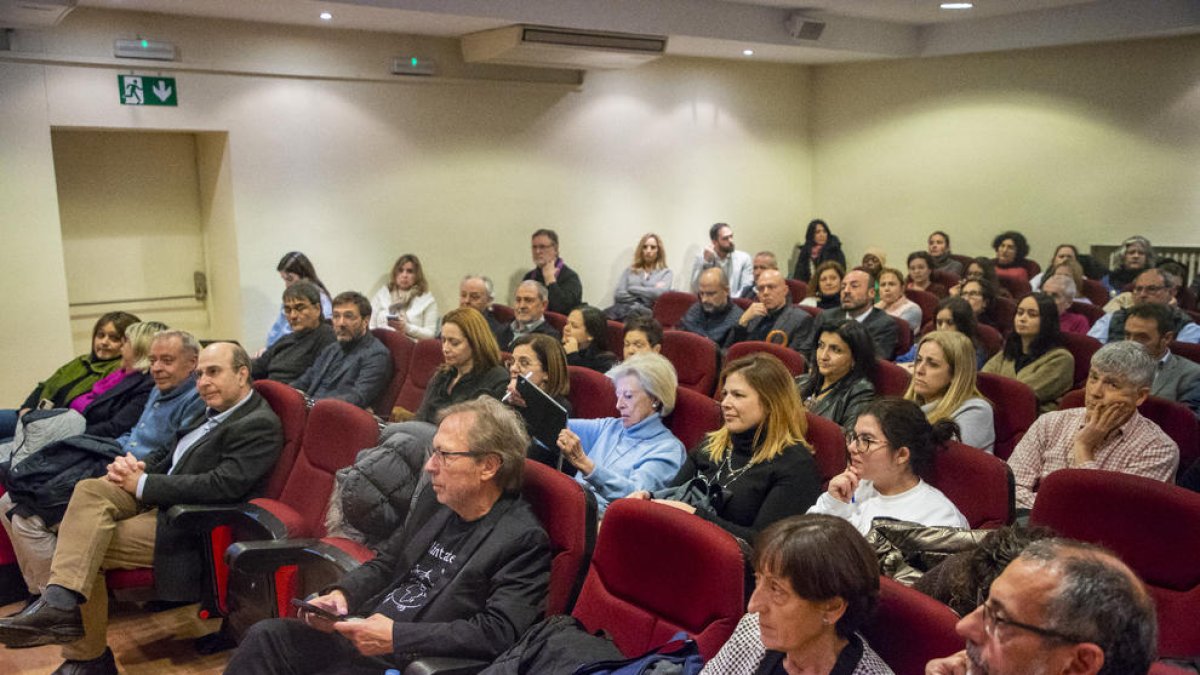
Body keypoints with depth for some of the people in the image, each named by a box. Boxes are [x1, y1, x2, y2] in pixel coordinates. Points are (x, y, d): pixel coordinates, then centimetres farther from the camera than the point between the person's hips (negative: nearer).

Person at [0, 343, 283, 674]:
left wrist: (143, 483, -17)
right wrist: (139, 466, -1)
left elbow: (223, 485, -23)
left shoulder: (260, 425, -14)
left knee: (85, 548, -15)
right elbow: (170, 454, 23)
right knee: (90, 489, -17)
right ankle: (61, 602, -24)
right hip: (158, 496, 9)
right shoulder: (215, 410, 15)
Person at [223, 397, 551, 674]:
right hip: (363, 634, 8)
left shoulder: (524, 540, -16)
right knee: (267, 636, -9)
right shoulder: (436, 501, 7)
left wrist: (397, 636, -26)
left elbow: (498, 633, -24)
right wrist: (341, 593, -3)